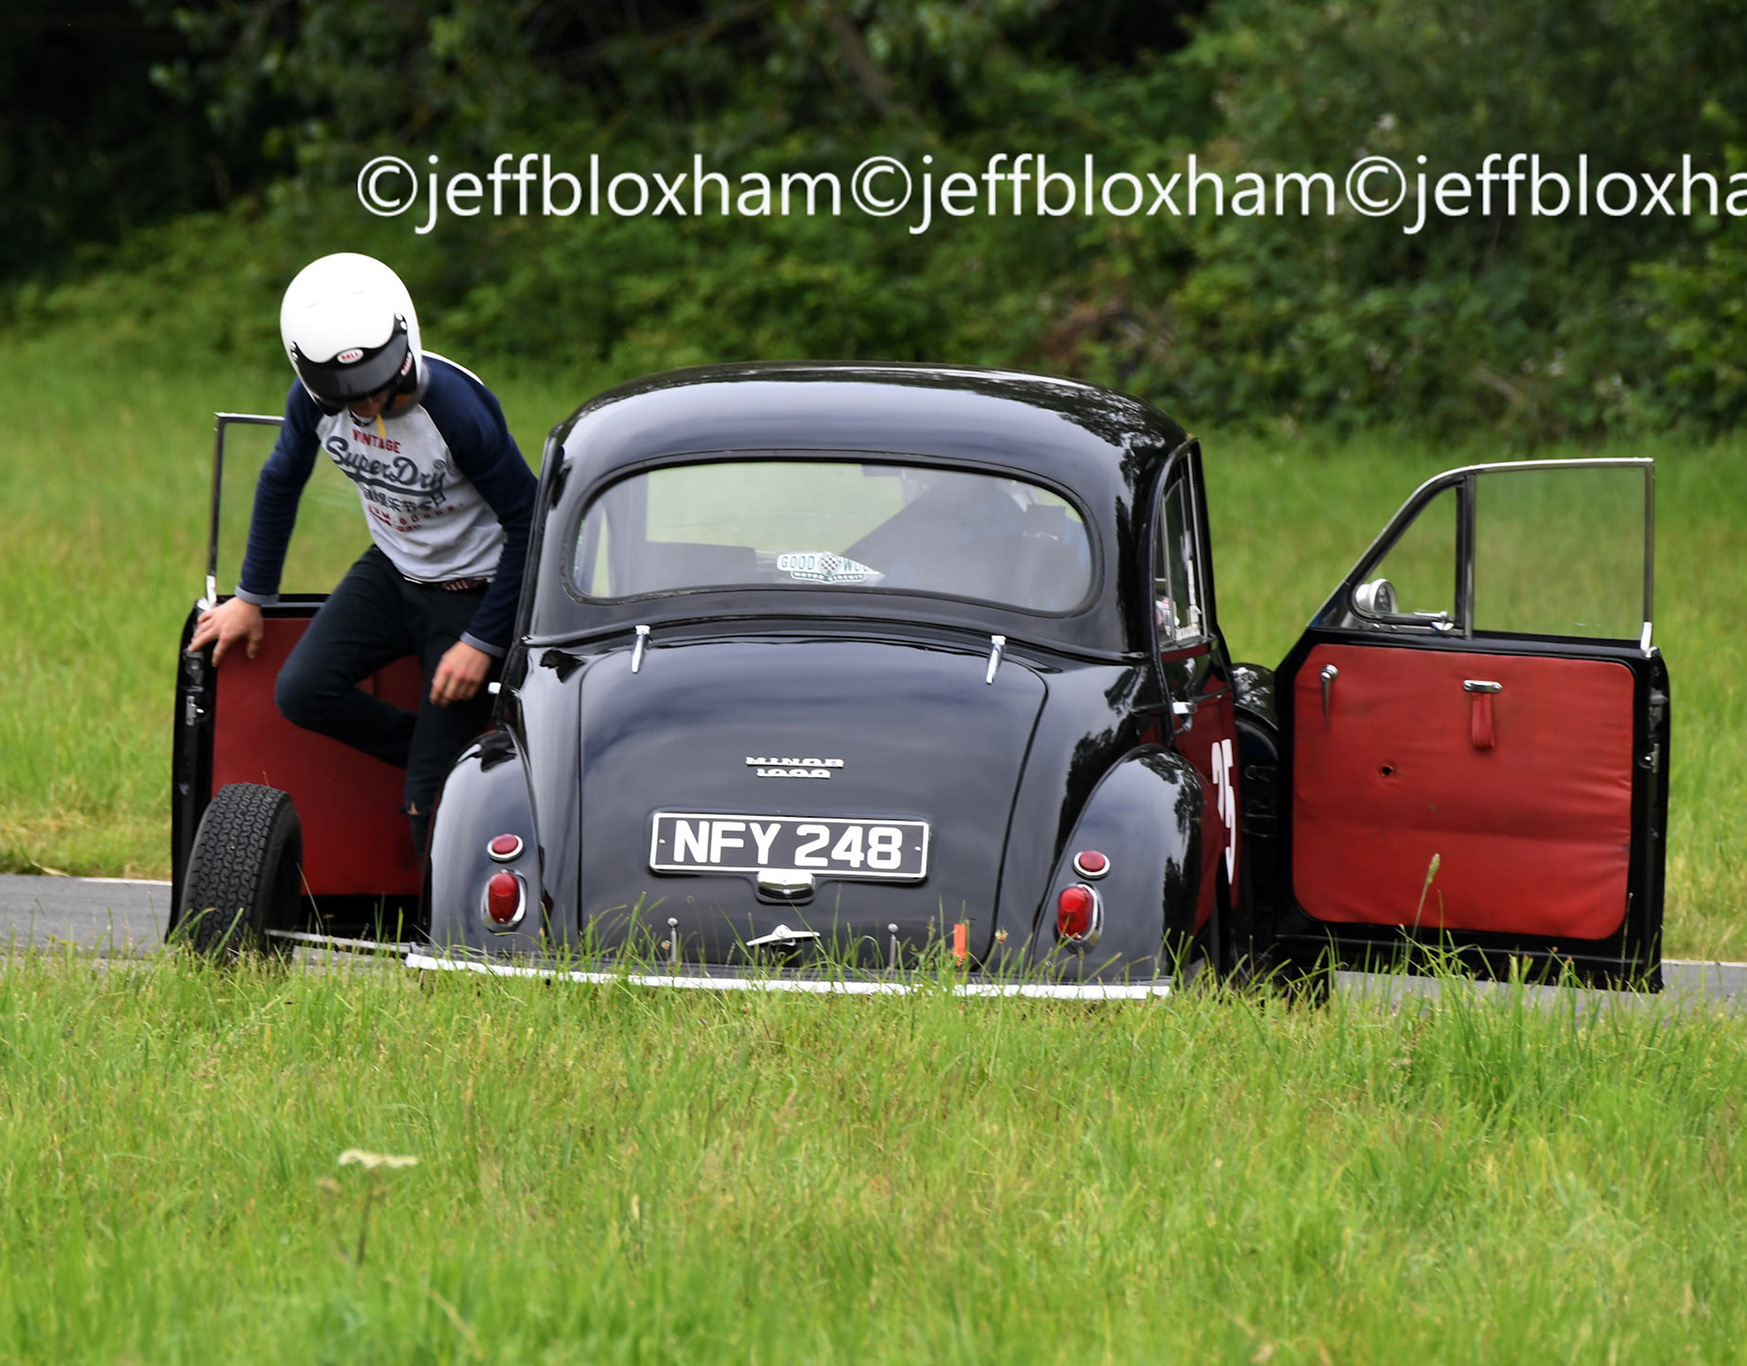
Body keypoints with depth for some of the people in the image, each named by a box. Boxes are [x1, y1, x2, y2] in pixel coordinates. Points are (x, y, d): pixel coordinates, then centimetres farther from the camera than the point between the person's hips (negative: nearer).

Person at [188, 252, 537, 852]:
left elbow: (527, 523, -20)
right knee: (302, 693, -16)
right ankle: (453, 760, 1)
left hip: (469, 589, -6)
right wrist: (251, 598, 11)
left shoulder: (457, 407, -29)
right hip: (390, 571, 6)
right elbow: (281, 482, 8)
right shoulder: (314, 400, -13)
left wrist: (483, 642, -21)